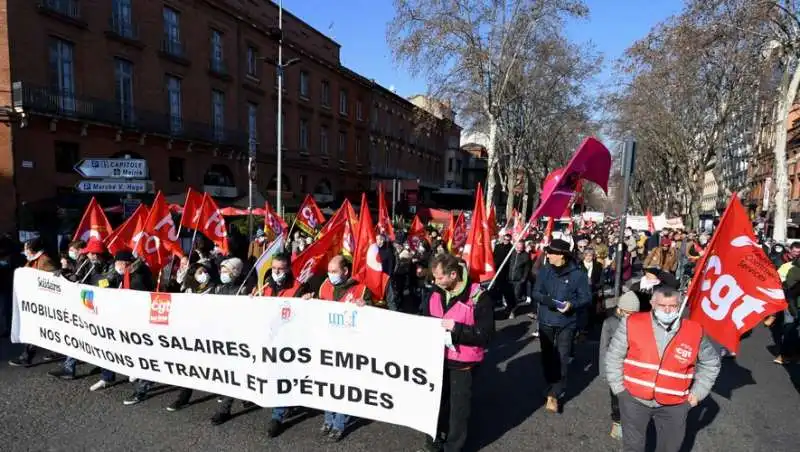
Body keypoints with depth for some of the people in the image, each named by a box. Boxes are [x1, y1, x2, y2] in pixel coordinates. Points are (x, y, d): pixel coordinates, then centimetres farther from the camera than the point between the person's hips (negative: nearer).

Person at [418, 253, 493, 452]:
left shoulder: (479, 297, -19)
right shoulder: (436, 293, 0)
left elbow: (485, 335, -21)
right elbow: (425, 319, 15)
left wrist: (456, 328, -29)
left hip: (462, 363, -5)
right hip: (437, 358, 5)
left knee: (458, 406, 11)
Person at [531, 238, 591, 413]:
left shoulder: (577, 274, -11)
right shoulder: (544, 271, -3)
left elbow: (586, 297, -6)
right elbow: (535, 292, 3)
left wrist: (572, 304, -24)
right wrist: (545, 299, -18)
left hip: (566, 323, -3)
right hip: (546, 321, 3)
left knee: (562, 358, -2)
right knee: (547, 356, 14)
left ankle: (554, 395, 4)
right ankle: (555, 386, 35)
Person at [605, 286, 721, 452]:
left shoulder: (694, 331, -7)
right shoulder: (633, 324, -12)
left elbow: (711, 363, 11)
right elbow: (614, 357, -3)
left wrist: (697, 392, 6)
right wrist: (618, 388, -4)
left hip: (673, 405, 1)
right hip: (634, 399, -1)